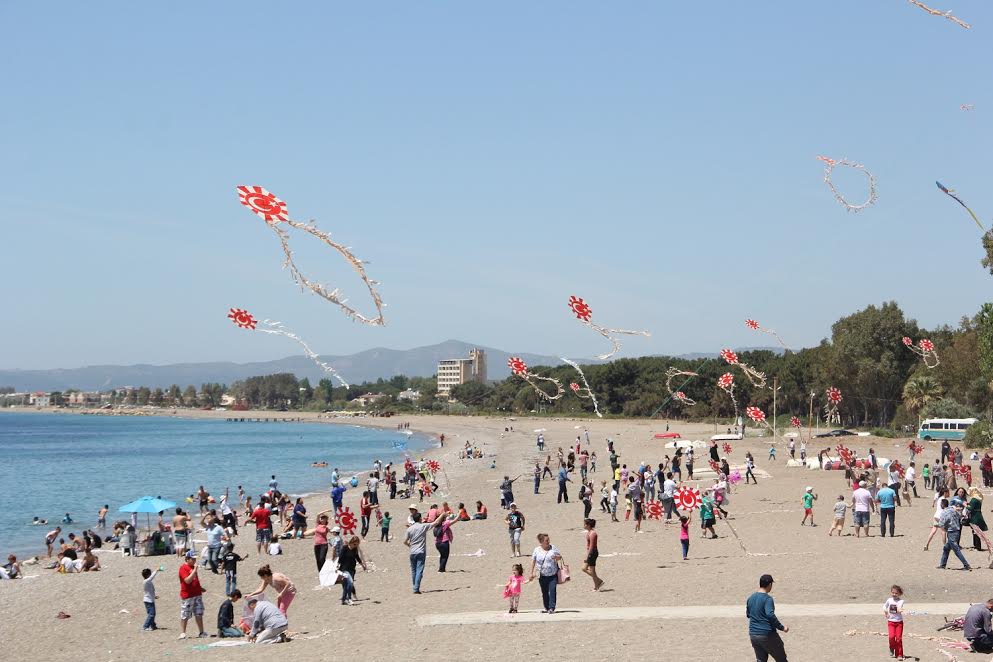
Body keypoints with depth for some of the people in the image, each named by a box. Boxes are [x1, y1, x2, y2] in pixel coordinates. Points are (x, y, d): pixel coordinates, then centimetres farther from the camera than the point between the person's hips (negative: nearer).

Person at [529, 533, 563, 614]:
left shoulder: (553, 548, 1)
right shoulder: (537, 550, 0)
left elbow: (560, 557, 9)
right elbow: (533, 561, 5)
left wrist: (557, 557, -16)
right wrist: (532, 573, 2)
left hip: (553, 575, -1)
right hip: (543, 576, 1)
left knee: (552, 591, -11)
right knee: (545, 592, 9)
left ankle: (551, 608, -13)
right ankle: (546, 608, 21)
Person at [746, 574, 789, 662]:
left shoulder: (751, 598, 9)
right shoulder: (767, 598, -14)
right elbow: (770, 615, -25)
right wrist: (782, 627, -17)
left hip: (753, 635, 6)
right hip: (767, 635, -6)